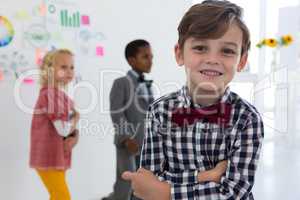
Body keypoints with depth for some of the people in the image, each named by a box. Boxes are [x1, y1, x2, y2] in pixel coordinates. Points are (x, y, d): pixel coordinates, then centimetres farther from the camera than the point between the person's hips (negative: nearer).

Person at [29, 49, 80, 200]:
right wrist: (76, 117, -7)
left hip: (56, 157, 10)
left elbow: (71, 127, 10)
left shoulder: (62, 96, 12)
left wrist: (74, 137, -11)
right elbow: (63, 129, -25)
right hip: (49, 158, -10)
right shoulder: (51, 93, -20)